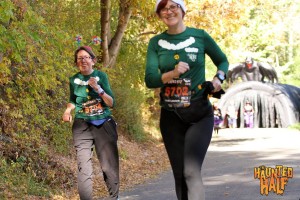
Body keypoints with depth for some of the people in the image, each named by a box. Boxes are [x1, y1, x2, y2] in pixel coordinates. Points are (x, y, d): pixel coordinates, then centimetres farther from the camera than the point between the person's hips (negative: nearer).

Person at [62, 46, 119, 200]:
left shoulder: (101, 76, -1)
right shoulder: (74, 80, 3)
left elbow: (111, 103, -3)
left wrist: (98, 89, -18)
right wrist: (68, 110, -2)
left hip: (104, 125, 0)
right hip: (82, 126, 0)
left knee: (110, 166, 1)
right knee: (84, 167, -12)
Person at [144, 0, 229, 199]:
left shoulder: (200, 36, -1)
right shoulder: (156, 42, 3)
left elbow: (222, 60, 14)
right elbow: (150, 80, -5)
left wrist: (219, 78, -6)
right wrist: (172, 74, -24)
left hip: (200, 115, -3)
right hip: (171, 116, 3)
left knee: (192, 172, -17)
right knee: (179, 175, 7)